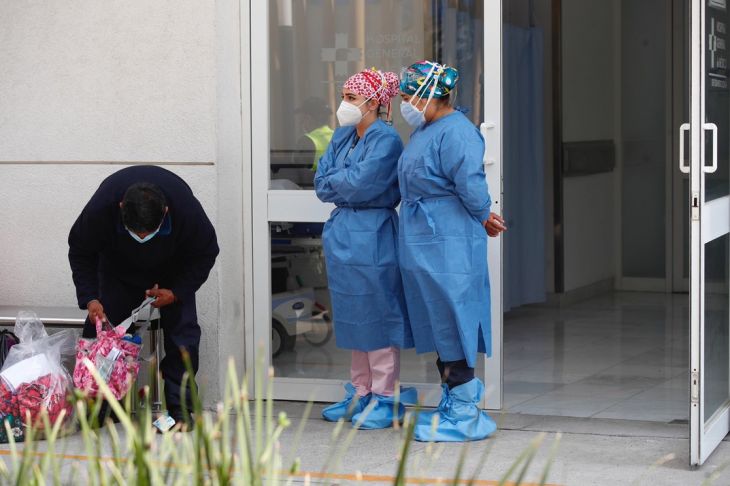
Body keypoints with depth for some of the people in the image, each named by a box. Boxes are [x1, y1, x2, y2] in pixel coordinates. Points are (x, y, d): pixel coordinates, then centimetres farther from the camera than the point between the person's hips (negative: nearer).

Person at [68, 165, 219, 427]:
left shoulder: (187, 210, -38)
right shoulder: (100, 208, -37)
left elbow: (205, 254, -17)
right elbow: (80, 252, -16)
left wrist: (176, 293, -26)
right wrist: (90, 299, -27)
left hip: (172, 271, -1)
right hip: (118, 267, 1)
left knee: (182, 327, -13)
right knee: (100, 326, -8)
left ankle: (180, 407, -6)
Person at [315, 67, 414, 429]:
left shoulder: (386, 139, -12)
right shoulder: (342, 136, 13)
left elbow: (361, 184, -21)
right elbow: (321, 183, 7)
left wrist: (334, 182, -4)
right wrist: (348, 184, -10)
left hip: (372, 236, -8)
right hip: (343, 233, 8)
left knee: (377, 316, -3)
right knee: (353, 318, 14)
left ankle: (385, 399, 5)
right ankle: (360, 394, 23)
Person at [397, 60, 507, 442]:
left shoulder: (456, 132, -18)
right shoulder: (424, 131, 14)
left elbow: (470, 185, -24)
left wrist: (484, 218, -6)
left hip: (449, 244, -10)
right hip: (422, 243, 10)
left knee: (452, 322, -5)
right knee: (438, 324, 16)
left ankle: (464, 413, 2)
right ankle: (454, 402, 26)